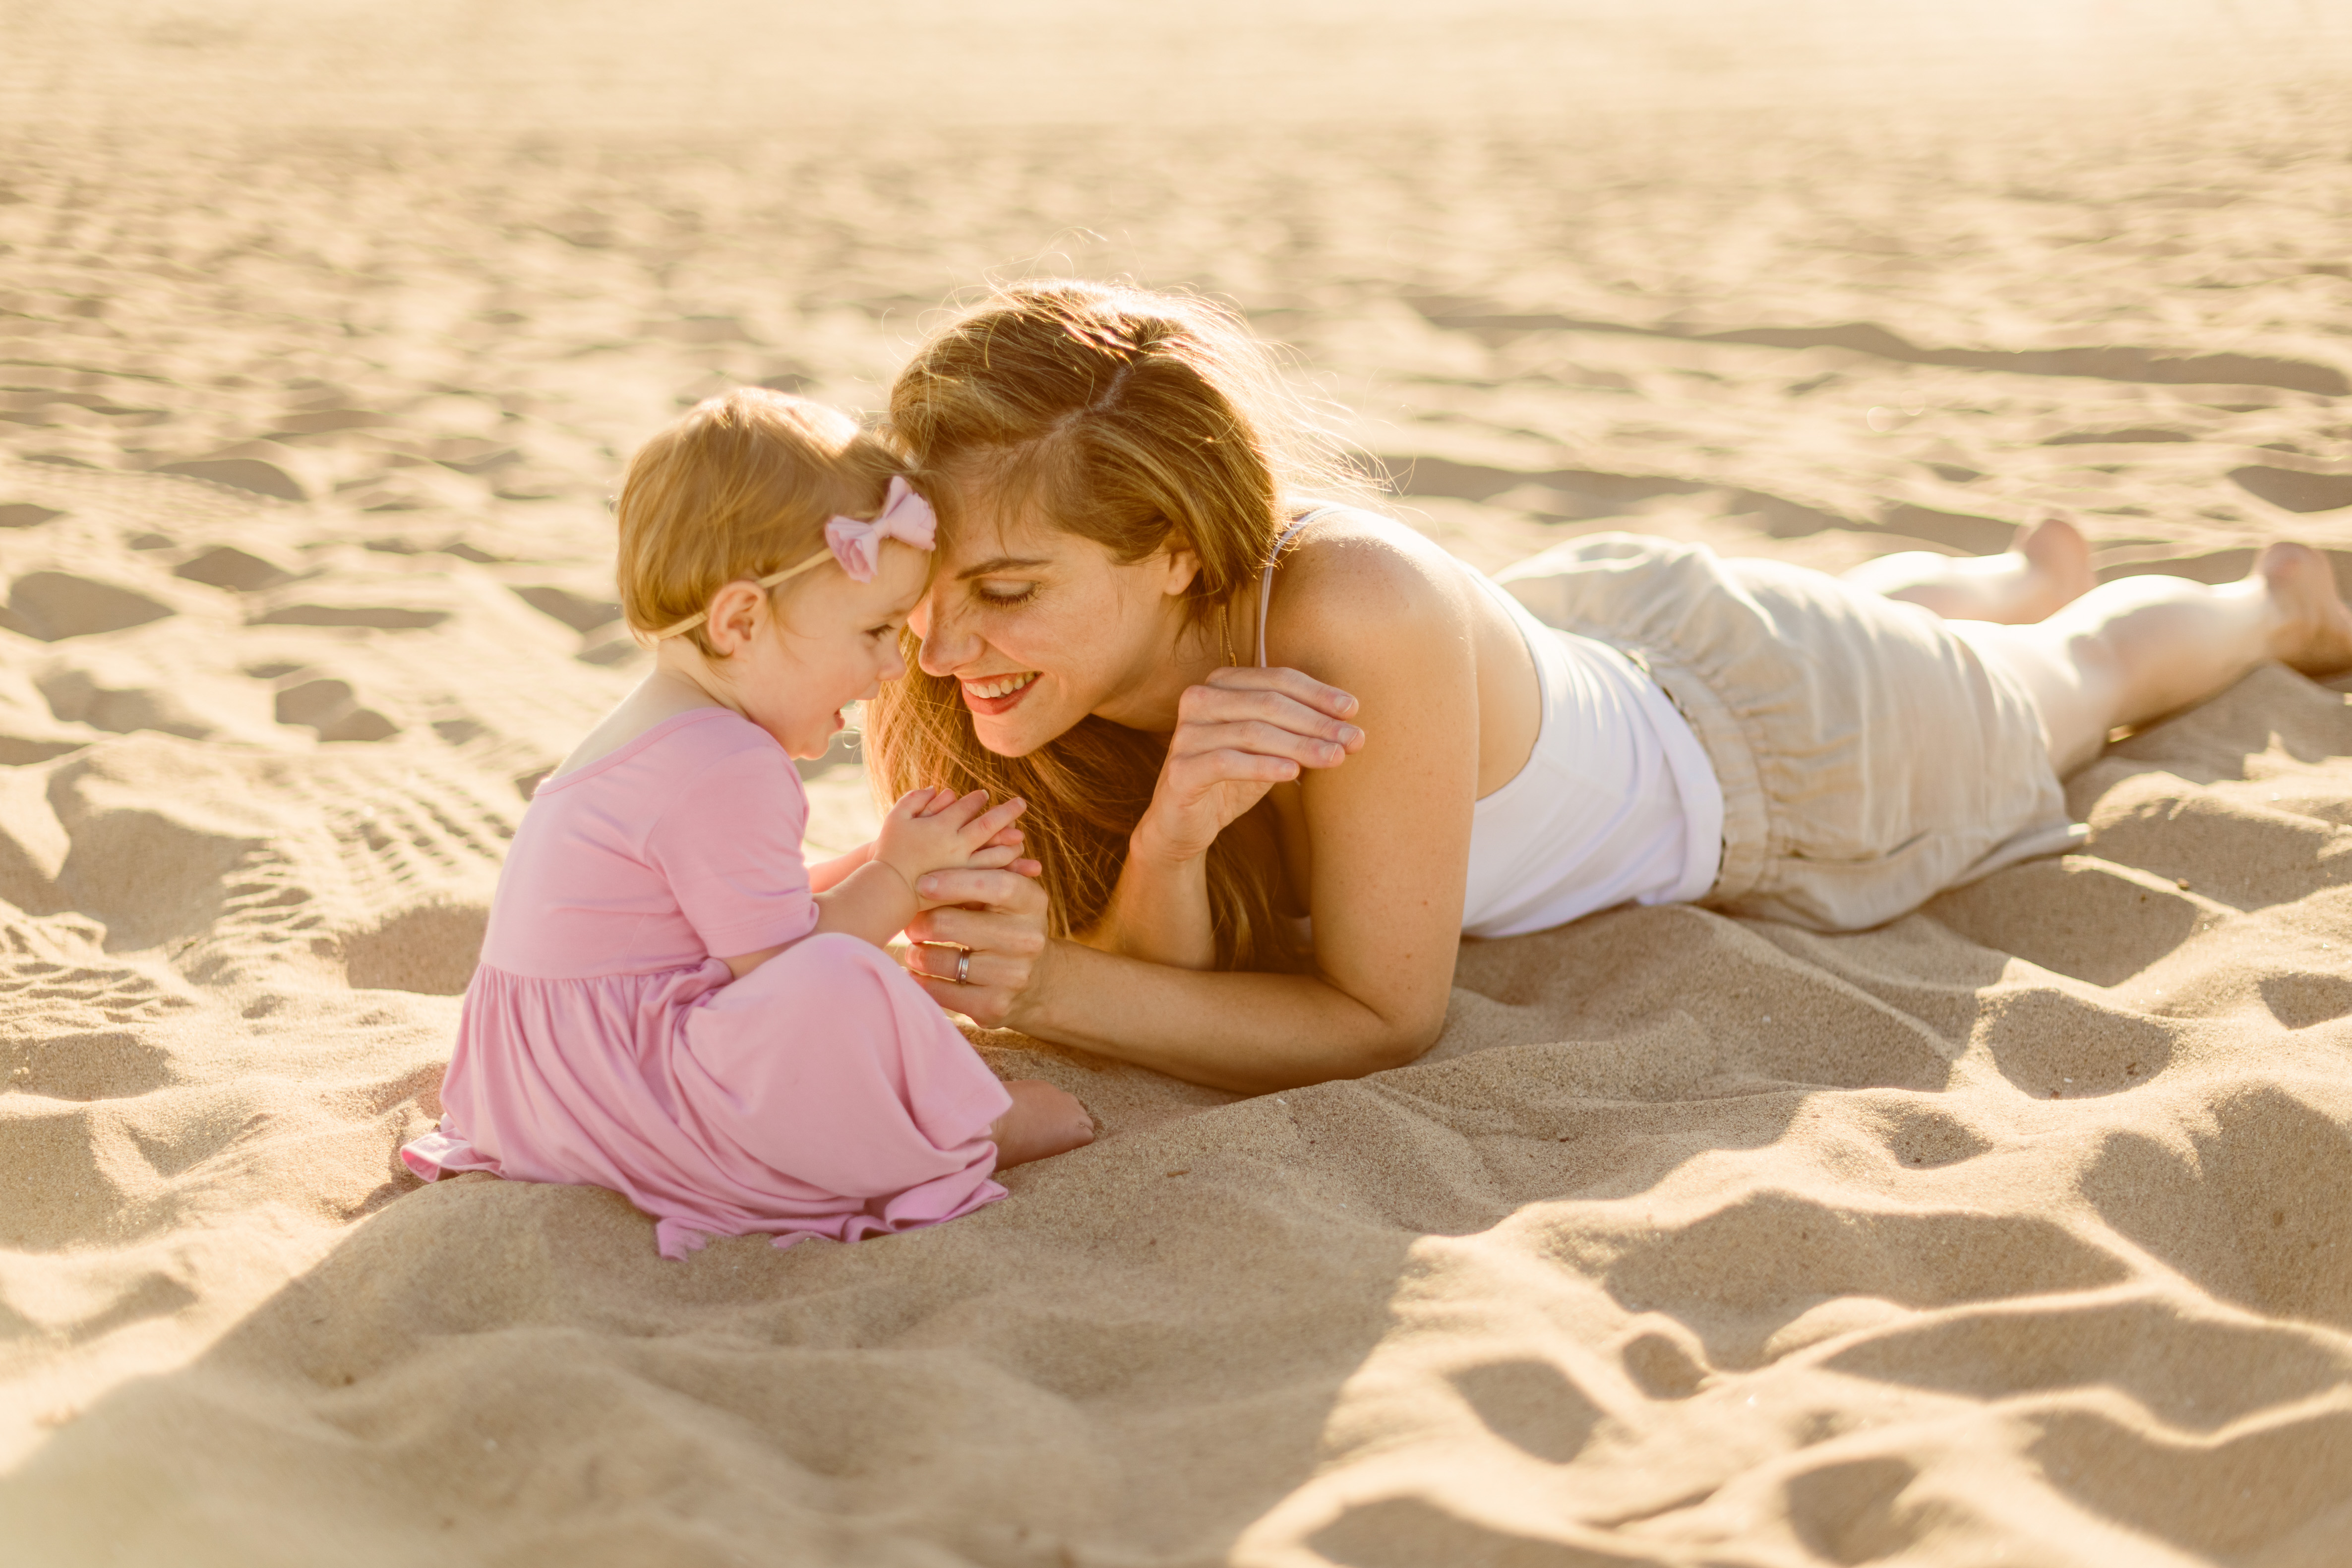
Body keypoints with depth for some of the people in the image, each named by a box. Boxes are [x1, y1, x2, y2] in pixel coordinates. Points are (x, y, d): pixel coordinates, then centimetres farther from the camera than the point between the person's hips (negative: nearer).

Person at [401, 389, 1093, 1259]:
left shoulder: (668, 722, 13)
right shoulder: (726, 770, -23)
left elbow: (762, 906, 19)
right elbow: (782, 961, -20)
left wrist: (891, 861, 7)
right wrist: (899, 877, -8)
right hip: (610, 1084, -12)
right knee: (833, 984, -34)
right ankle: (964, 1140, -9)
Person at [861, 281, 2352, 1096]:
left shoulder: (1352, 614, -49)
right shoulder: (1063, 644, -31)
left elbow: (1384, 1017, -39)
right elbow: (1183, 984, -26)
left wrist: (1054, 989, -49)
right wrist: (1167, 844, -48)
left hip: (1763, 744, -5)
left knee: (2074, 680, 31)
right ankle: (2036, 568, 72)